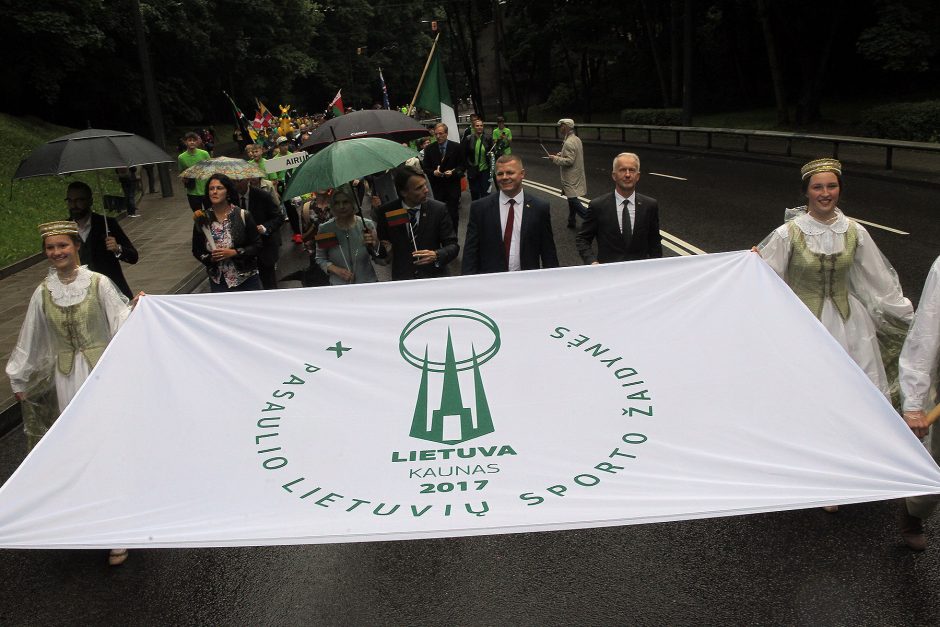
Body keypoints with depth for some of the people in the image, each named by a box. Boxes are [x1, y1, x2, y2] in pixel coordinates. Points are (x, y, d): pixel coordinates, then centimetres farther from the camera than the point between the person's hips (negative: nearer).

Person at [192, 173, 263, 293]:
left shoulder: (243, 216, -8)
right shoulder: (202, 220, -1)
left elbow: (257, 245, -5)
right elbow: (197, 251, 7)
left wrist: (233, 252, -17)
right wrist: (210, 258, -13)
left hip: (247, 279, -1)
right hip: (218, 282, 2)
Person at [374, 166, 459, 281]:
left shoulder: (438, 209, 1)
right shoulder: (386, 213, 2)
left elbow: (453, 246, 2)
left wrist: (436, 255, -16)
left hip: (434, 277, 0)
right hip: (402, 281, 0)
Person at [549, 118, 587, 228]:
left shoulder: (568, 143, -21)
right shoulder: (577, 139, 10)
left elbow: (569, 161, -25)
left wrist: (555, 158, -15)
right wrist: (561, 154, 11)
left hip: (571, 177, -10)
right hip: (575, 176, 10)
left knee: (573, 200, -8)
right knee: (572, 199, 17)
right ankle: (571, 221, 25)